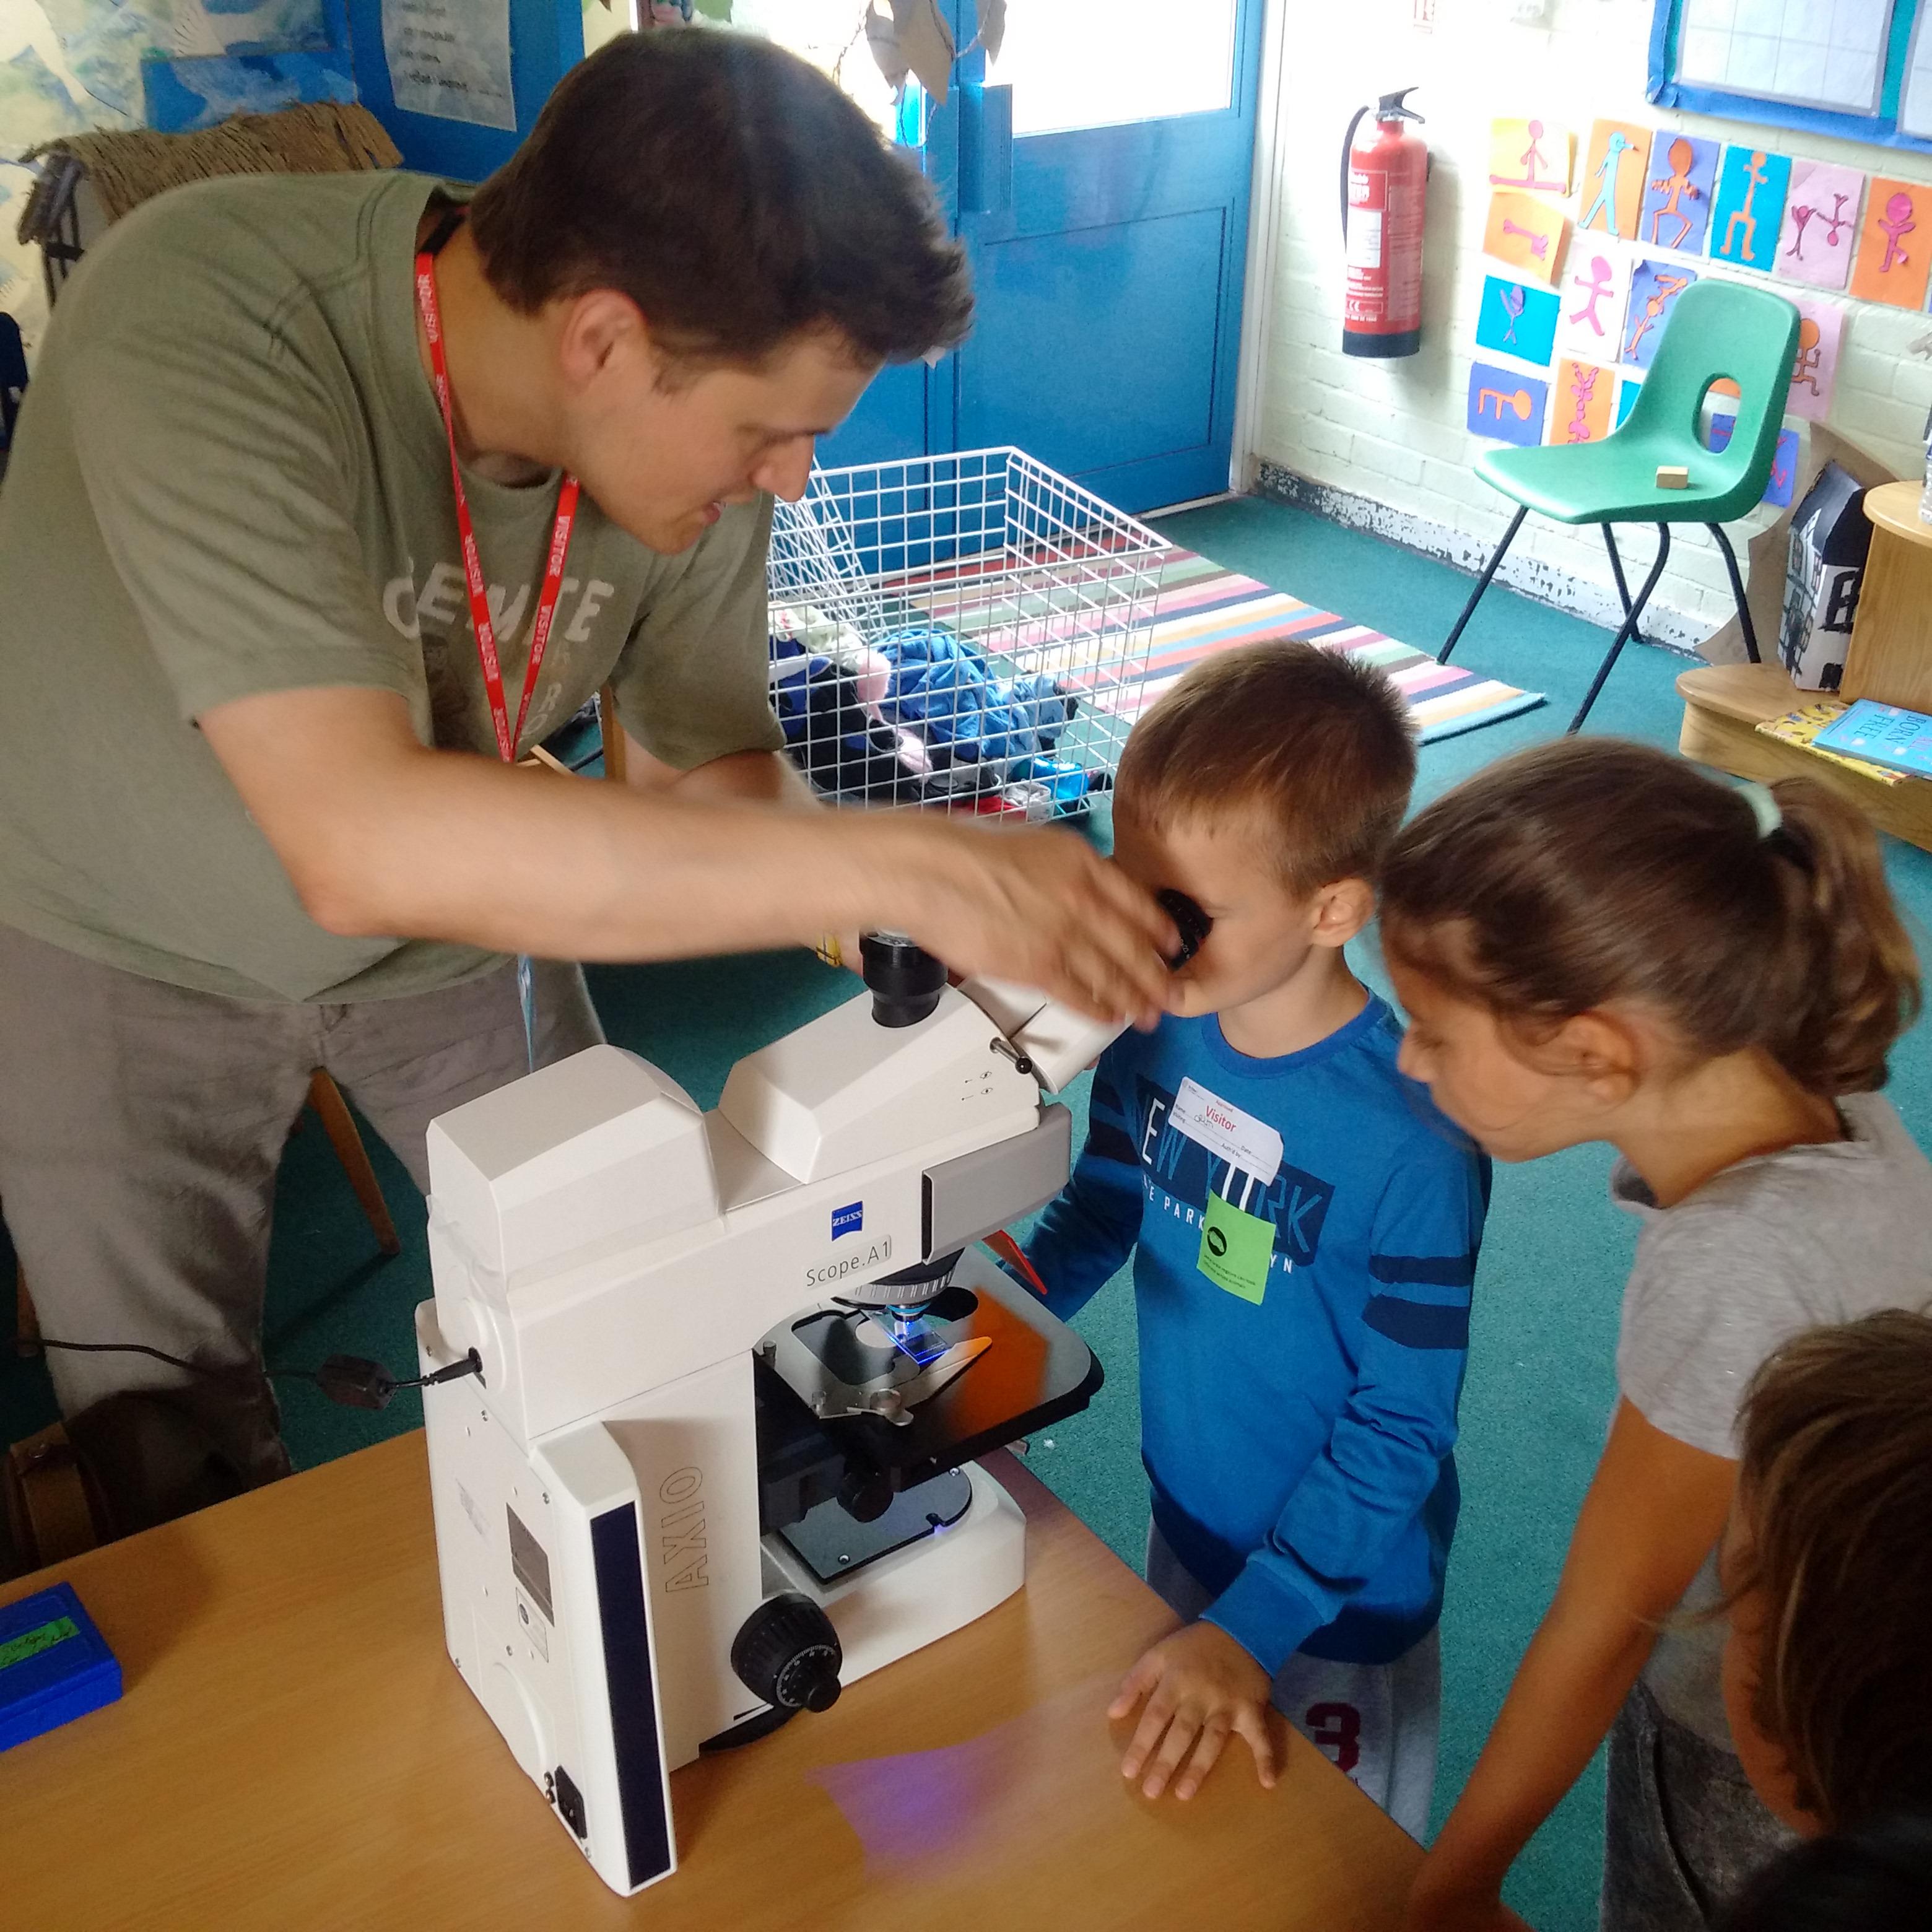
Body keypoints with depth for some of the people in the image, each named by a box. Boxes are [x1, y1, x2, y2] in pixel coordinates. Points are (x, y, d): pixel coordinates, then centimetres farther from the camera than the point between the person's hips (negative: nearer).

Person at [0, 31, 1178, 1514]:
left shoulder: (697, 419, -23)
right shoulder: (198, 328, -40)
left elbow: (709, 779, -11)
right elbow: (363, 841, -51)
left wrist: (976, 918, -28)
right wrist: (899, 865, -51)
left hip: (445, 913, 4)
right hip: (130, 945, -3)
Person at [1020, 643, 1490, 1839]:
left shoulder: (1408, 1143, -32)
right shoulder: (1160, 1029, -15)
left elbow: (1402, 1428, -23)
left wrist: (1253, 1627, -25)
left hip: (1336, 1598, -5)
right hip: (1188, 1522, 5)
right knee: (1181, 1836, 29)